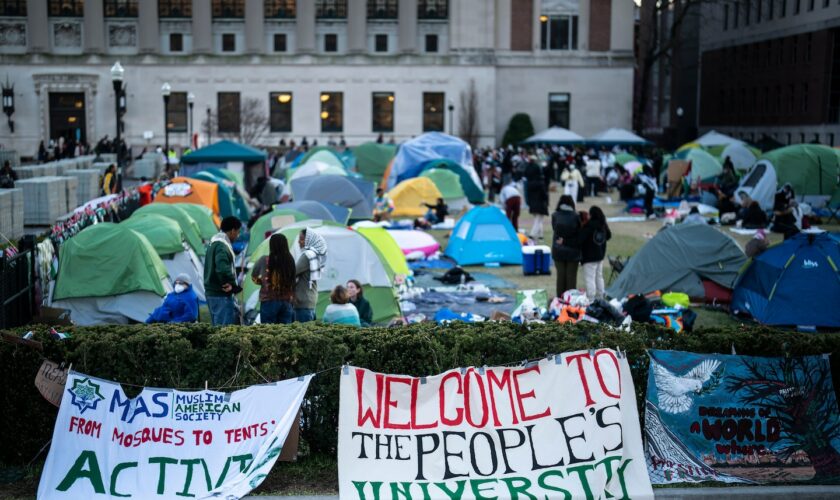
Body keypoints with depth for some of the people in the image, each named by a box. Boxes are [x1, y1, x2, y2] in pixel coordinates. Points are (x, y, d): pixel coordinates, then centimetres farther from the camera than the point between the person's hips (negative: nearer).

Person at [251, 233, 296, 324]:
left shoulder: (265, 260, -7)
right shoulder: (290, 260, -1)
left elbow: (254, 276, 8)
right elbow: (292, 282, 2)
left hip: (269, 301, -3)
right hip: (287, 301, 3)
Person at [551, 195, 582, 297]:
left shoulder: (555, 216, -6)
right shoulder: (575, 217, -10)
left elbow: (555, 230, -3)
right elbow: (579, 234, -4)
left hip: (558, 251, 2)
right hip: (572, 251, -2)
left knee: (560, 275, 12)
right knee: (571, 276, 6)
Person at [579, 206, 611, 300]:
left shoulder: (589, 225, -23)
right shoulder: (603, 225, 2)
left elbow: (580, 238, -26)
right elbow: (608, 236, 18)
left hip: (589, 256, -9)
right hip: (600, 254, 9)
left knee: (589, 278, -5)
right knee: (599, 276, 19)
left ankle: (591, 298, -7)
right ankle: (600, 297, 27)